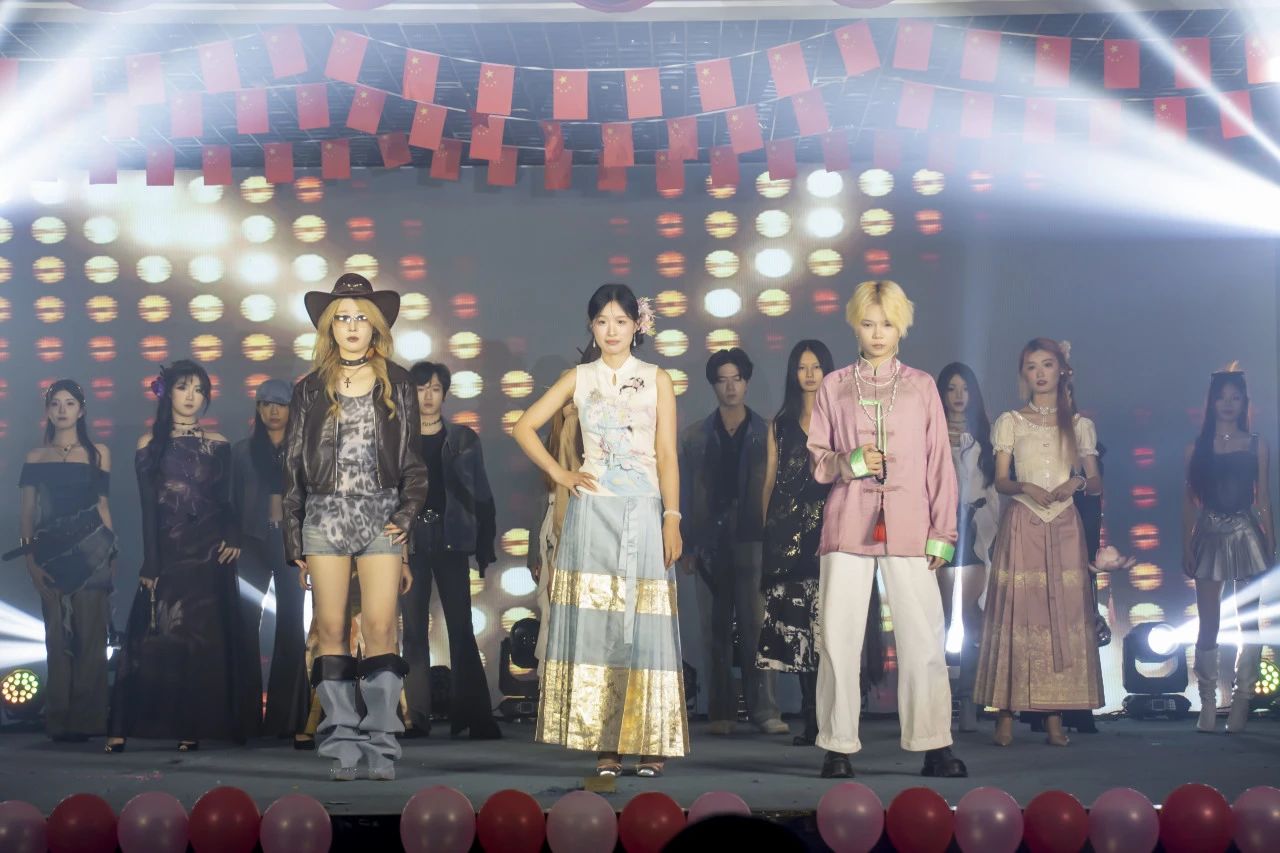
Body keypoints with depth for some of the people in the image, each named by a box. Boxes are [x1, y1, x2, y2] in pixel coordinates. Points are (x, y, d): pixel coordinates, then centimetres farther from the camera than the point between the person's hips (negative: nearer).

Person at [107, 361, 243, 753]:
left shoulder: (217, 445, 9)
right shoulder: (150, 445, 5)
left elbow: (225, 502, 10)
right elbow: (148, 509, 1)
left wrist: (233, 537, -9)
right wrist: (150, 565, -6)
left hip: (209, 554, 2)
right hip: (167, 552, -1)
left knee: (204, 641, 0)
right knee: (154, 639, -9)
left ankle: (192, 727, 5)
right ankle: (122, 726, -8)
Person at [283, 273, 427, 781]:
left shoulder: (397, 385, 9)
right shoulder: (311, 389, 9)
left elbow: (413, 462, 10)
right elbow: (293, 467, 9)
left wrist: (406, 515, -5)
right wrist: (295, 542, 5)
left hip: (380, 514, -1)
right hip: (325, 515, 1)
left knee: (381, 628, -8)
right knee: (331, 629, -2)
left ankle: (380, 742, -3)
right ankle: (342, 744, 2)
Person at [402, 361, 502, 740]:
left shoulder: (463, 439, 8)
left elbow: (481, 494, 8)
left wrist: (485, 548, 3)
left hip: (451, 541, 0)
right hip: (411, 541, 1)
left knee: (461, 628, -3)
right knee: (414, 630, 2)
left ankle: (473, 716, -3)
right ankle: (417, 716, 4)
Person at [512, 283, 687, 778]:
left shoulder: (657, 381, 7)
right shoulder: (579, 379, 10)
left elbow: (667, 455, 2)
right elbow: (524, 428, 10)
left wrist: (672, 519, -5)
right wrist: (559, 474, 2)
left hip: (643, 513, -1)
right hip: (593, 511, 1)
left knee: (645, 624, -3)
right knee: (593, 622, -3)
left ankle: (651, 741, 3)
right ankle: (605, 745, 1)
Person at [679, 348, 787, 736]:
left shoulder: (765, 433, 8)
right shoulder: (696, 436, 13)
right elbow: (686, 493, 10)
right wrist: (688, 546, 3)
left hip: (753, 541, -2)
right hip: (712, 543, 2)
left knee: (757, 626, -7)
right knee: (716, 631, 3)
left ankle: (765, 709, -7)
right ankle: (721, 712, 6)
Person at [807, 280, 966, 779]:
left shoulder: (921, 386, 11)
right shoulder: (834, 386, 11)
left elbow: (939, 464, 9)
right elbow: (815, 458, 11)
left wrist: (941, 534, 3)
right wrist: (849, 463, -10)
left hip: (908, 530, 0)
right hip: (847, 526, 0)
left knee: (923, 639, -4)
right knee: (838, 639, -2)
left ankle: (934, 747, 2)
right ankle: (837, 748, 5)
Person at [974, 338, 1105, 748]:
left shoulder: (1079, 425, 11)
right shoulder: (1010, 422, 8)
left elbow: (1097, 484, 8)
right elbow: (1000, 481, 3)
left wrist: (1078, 481, -14)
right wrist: (1026, 487, -16)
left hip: (1064, 528, 1)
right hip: (1021, 525, -1)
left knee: (1064, 614, -3)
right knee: (1015, 612, -6)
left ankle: (1055, 716, -1)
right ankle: (1006, 714, -5)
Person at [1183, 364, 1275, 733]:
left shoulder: (1257, 445, 6)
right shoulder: (1198, 448, 7)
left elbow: (1263, 499, 4)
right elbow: (1190, 501, 7)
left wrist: (1271, 545, -1)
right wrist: (1187, 546, 1)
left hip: (1246, 536, 0)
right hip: (1210, 537, 0)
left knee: (1248, 622, -1)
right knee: (1208, 624, -1)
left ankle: (1241, 703, 3)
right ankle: (1208, 706, 2)